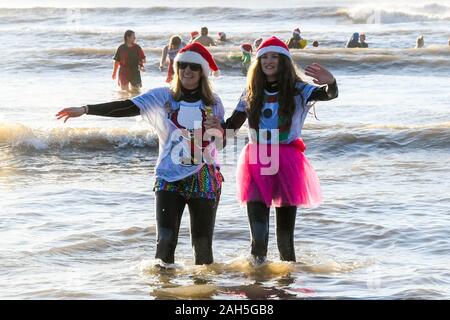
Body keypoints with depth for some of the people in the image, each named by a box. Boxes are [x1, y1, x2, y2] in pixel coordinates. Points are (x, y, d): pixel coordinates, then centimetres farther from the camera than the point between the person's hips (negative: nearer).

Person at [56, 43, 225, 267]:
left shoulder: (213, 103, 4)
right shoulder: (162, 97, 0)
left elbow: (222, 143, 8)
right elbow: (126, 107, -9)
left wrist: (218, 129, -16)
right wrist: (85, 110, -18)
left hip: (204, 181, 1)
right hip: (169, 179, -1)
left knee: (203, 242, 3)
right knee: (165, 239, -12)